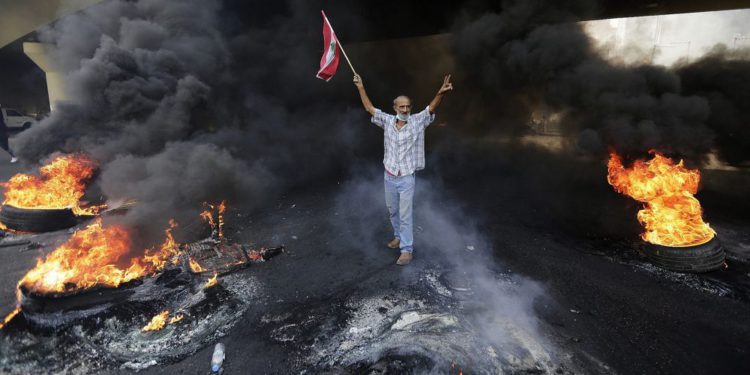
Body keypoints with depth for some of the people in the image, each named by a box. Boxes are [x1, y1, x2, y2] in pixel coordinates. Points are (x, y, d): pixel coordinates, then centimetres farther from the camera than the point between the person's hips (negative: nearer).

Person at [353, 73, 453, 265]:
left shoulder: (417, 121, -7)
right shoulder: (387, 121, 0)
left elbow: (431, 107, -21)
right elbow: (369, 108, 3)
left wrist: (441, 93, -39)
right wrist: (361, 87, -1)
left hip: (406, 179, -4)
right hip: (389, 177, 4)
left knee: (405, 215, 1)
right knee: (393, 211, 20)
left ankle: (407, 250, 12)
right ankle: (399, 236, 43)